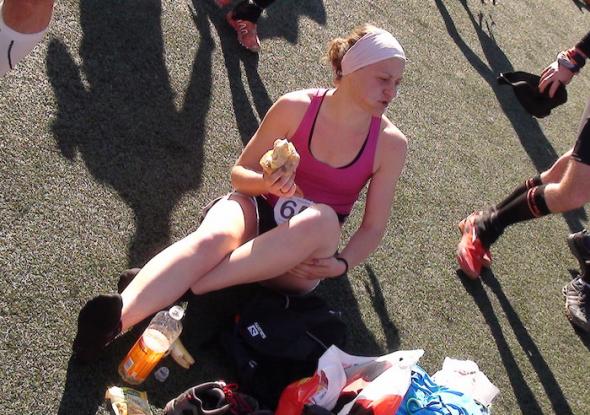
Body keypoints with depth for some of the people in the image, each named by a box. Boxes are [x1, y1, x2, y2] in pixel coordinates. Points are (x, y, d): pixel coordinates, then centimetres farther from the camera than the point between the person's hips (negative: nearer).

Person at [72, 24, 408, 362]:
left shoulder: (391, 143, -5)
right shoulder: (296, 107, -8)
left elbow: (374, 227, 1)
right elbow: (240, 173, 0)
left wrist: (341, 264, -17)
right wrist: (266, 183, -23)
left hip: (299, 264, 1)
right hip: (258, 212, 0)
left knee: (323, 218, -36)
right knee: (213, 238, -36)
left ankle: (186, 286, -35)